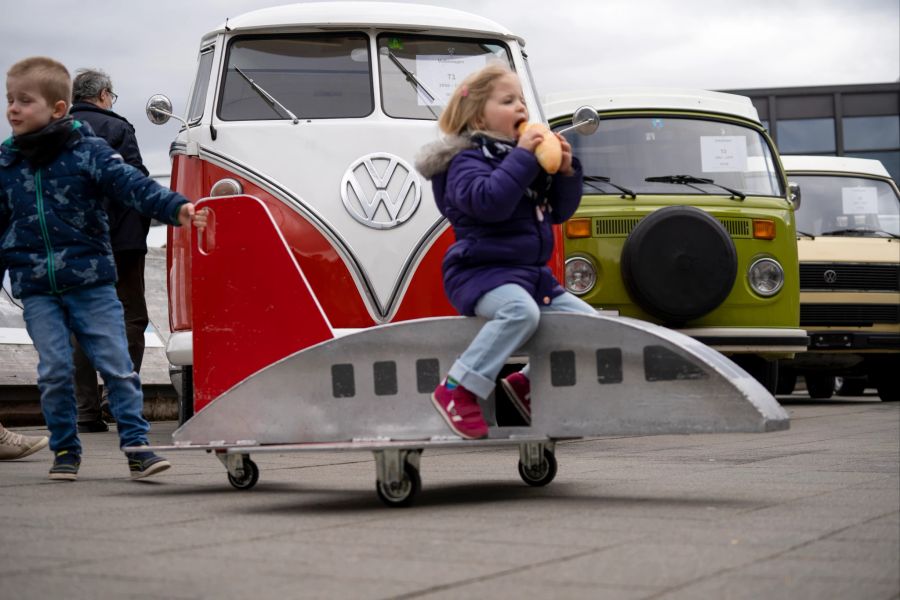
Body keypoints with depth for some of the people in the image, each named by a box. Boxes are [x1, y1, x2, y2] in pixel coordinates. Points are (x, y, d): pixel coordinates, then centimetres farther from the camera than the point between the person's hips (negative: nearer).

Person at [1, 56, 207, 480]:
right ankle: (65, 450, 15)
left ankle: (136, 445, 4)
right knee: (54, 370, 1)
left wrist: (175, 207, -29)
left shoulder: (87, 151, -3)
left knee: (116, 364, -2)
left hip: (91, 282, -2)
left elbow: (130, 183, -14)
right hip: (37, 290, 2)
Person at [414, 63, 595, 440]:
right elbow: (489, 201, -30)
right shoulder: (467, 160, -9)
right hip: (481, 272, -8)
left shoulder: (528, 155, 15)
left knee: (586, 319, 3)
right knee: (521, 310, -37)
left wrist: (566, 172, 0)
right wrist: (521, 157, -25)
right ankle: (457, 390, -29)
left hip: (532, 273, 9)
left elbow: (560, 211, 17)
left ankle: (528, 383, 11)